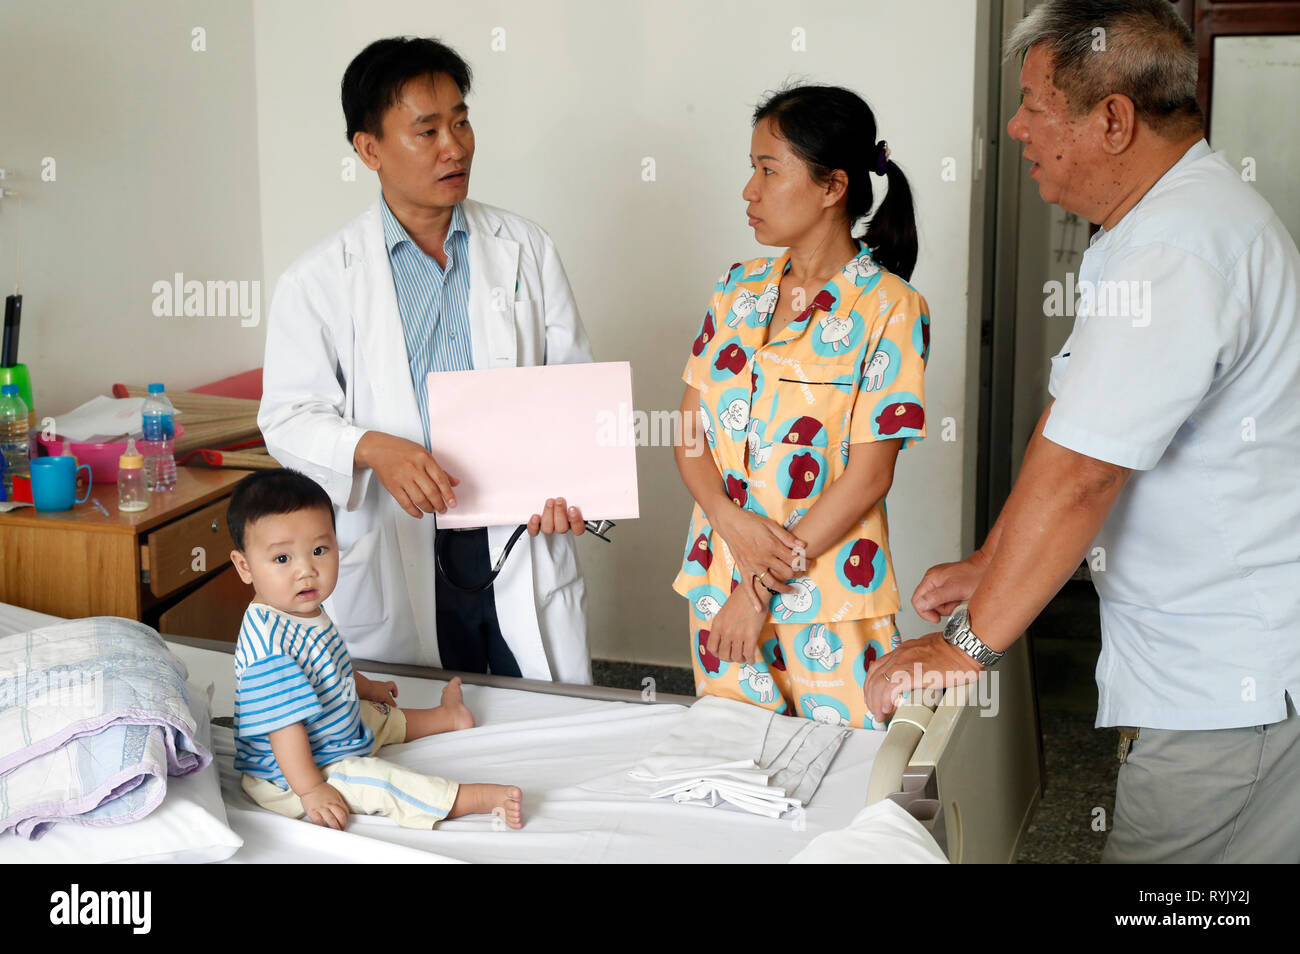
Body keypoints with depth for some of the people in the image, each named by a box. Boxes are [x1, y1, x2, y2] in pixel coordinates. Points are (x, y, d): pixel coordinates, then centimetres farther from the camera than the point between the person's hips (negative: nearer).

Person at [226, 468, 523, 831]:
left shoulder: (305, 612, -2)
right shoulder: (268, 643, -35)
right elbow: (282, 724, -34)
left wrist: (366, 688, 33)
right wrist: (310, 790, -33)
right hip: (290, 776, -11)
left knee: (383, 716, 30)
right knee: (376, 781, -26)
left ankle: (447, 715, 55)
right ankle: (483, 798, -32)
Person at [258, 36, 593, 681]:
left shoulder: (526, 249, 7)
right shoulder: (319, 280, -1)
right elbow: (289, 417, -1)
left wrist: (564, 476, -11)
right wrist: (374, 449, -21)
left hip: (523, 544, 2)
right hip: (400, 563, -1)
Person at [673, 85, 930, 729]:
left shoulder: (889, 307, -9)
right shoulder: (738, 290, 7)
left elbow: (868, 477, -13)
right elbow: (689, 430, 6)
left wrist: (760, 592, -13)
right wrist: (731, 520, -14)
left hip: (829, 600, -4)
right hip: (719, 577, 5)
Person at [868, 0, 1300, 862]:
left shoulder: (1176, 255, -25)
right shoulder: (1159, 226, 12)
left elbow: (1079, 471, -26)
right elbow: (1071, 429, 15)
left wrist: (970, 644, -18)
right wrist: (989, 565, 14)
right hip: (1217, 660, 10)